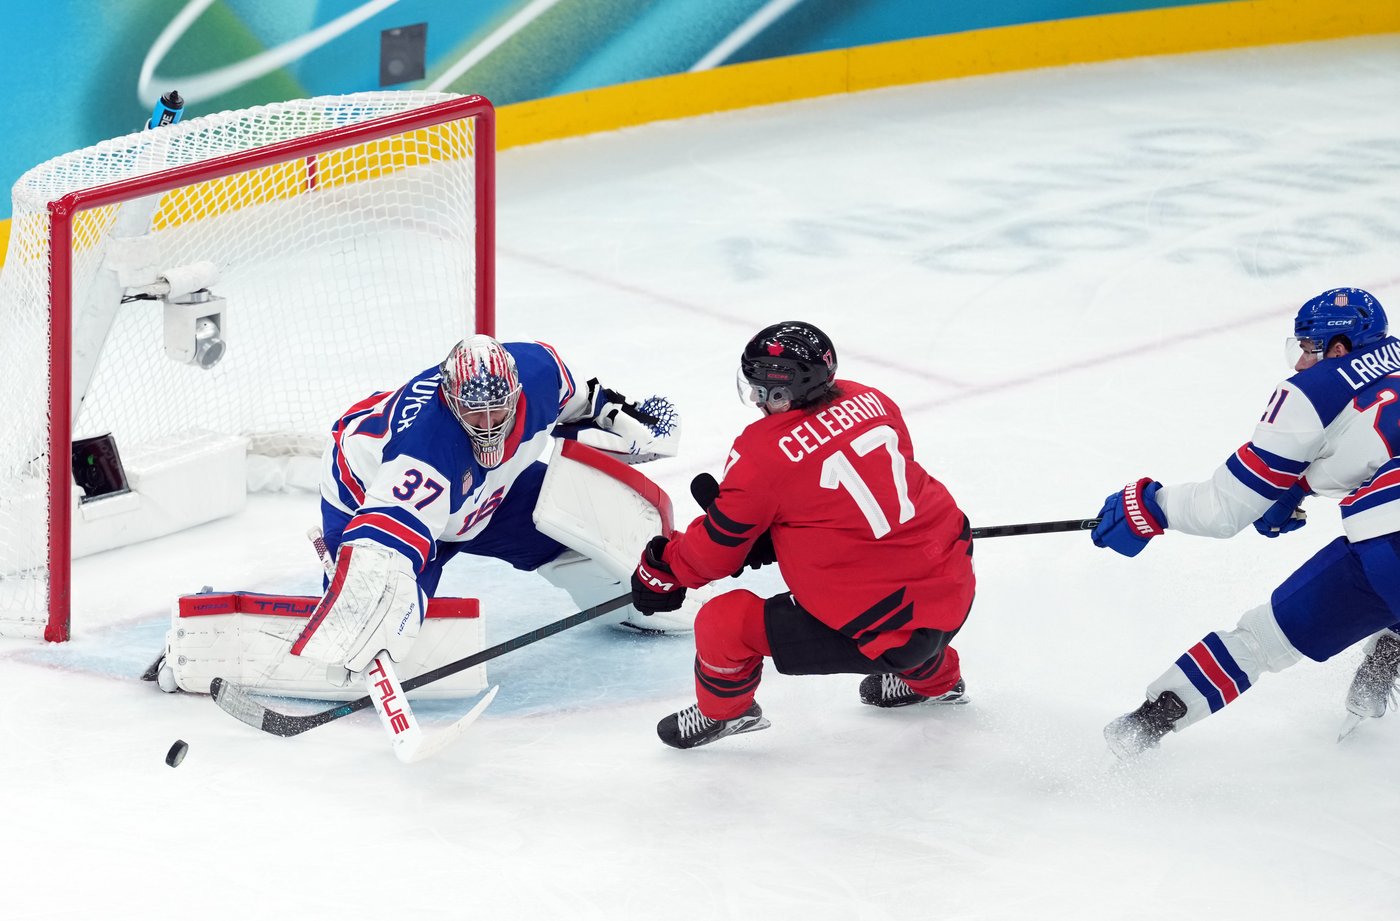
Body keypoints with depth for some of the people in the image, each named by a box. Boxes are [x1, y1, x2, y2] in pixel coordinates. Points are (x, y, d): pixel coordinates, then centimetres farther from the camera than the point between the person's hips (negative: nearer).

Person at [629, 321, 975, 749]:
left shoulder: (763, 453, -15)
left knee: (723, 623, -1)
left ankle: (723, 711, 30)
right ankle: (935, 679, 57)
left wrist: (663, 570, 15)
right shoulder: (871, 402, 3)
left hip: (891, 633, -8)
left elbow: (717, 548, -3)